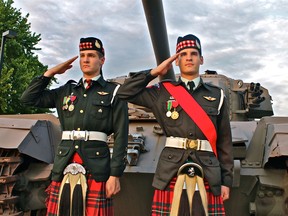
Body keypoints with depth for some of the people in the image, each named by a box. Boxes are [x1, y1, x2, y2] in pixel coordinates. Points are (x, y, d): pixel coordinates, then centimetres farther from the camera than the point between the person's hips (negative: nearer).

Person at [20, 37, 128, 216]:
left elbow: (121, 136, -3)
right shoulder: (66, 91, 16)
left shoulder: (114, 92, 3)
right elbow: (28, 98, 15)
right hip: (64, 167, 4)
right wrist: (51, 73, 10)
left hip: (96, 167, -3)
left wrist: (115, 174, -9)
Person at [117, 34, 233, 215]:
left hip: (208, 174, 1)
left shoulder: (217, 95, 10)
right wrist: (155, 72, 4)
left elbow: (224, 141, 10)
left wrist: (226, 180, 7)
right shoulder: (162, 92, 8)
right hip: (171, 173, -1)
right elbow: (125, 93, 3)